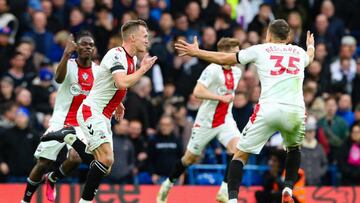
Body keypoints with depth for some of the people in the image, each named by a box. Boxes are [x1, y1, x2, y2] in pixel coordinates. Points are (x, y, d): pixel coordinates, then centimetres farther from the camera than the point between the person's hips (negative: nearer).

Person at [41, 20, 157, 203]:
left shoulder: (132, 59, 12)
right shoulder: (117, 55, -18)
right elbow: (123, 83, -34)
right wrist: (143, 69, -20)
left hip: (103, 117, 10)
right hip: (92, 112, -10)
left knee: (104, 164, 8)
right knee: (106, 159, -22)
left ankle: (69, 136, 17)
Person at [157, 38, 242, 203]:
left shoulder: (236, 72, 6)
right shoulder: (213, 70, -17)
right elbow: (197, 92, -28)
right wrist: (221, 98, -28)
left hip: (225, 120, 5)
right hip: (206, 121, -5)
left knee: (237, 148, -22)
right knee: (190, 158, 9)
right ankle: (168, 184, 35)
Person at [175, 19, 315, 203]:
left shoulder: (260, 50, 14)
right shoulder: (299, 52, 23)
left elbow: (223, 59, 20)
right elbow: (309, 57, 51)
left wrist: (195, 52, 35)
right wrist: (311, 46, 75)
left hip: (268, 110, -3)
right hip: (295, 111, 3)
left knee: (240, 153, 8)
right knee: (294, 147, 33)